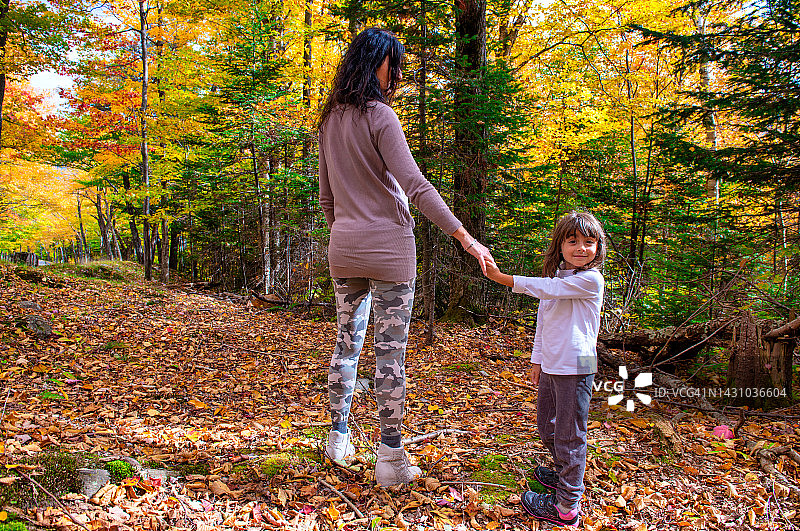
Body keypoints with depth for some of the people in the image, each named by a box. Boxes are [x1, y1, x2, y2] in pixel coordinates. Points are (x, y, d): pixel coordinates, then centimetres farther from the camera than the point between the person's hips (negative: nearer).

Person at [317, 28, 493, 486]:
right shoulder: (380, 115, -9)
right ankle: (392, 460, 8)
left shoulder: (330, 121, 12)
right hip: (388, 248, -7)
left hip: (344, 251, 7)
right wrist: (465, 237, -19)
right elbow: (415, 185, -18)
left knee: (347, 343, 16)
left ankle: (338, 439, 28)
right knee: (391, 353, 0)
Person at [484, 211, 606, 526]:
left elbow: (544, 287, -23)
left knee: (569, 436, -1)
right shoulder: (555, 280, 11)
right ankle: (564, 474, 44)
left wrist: (500, 277, -24)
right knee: (546, 425, 22)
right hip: (551, 367, 8)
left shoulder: (590, 279, -13)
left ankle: (566, 506, 10)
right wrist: (537, 360, 19)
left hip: (575, 368, -8)